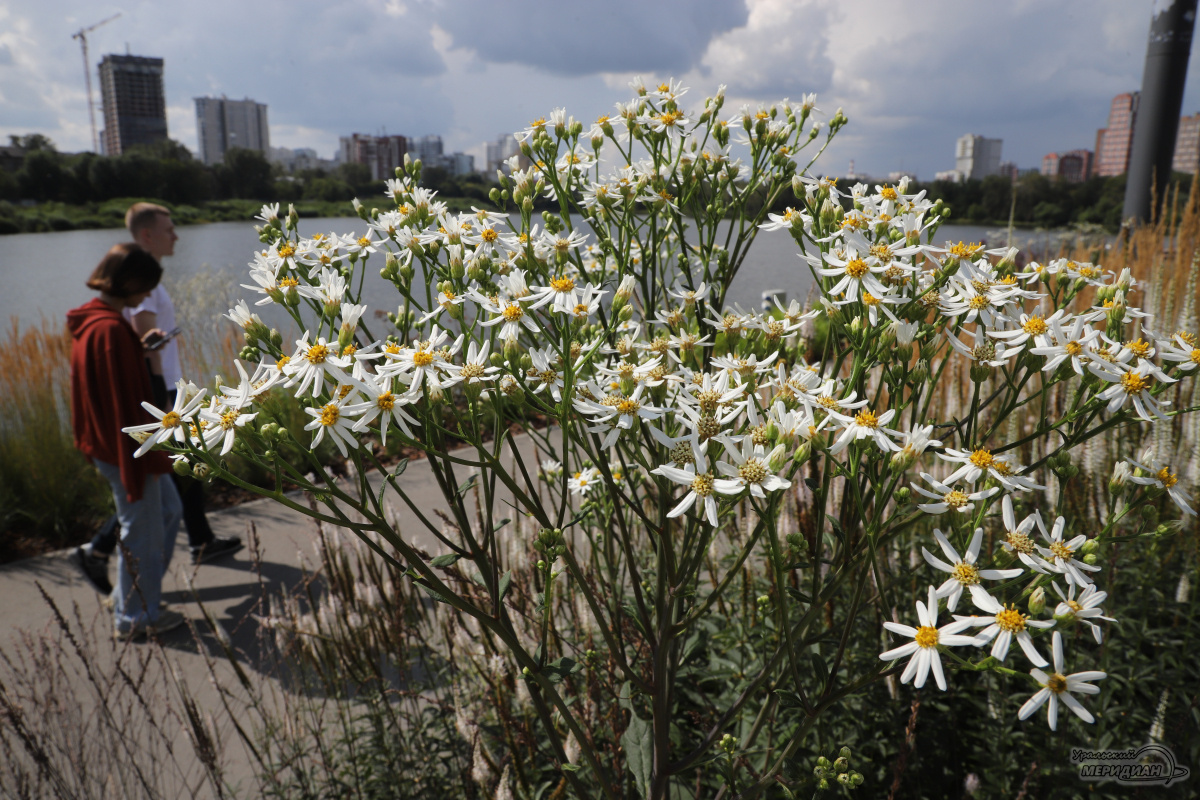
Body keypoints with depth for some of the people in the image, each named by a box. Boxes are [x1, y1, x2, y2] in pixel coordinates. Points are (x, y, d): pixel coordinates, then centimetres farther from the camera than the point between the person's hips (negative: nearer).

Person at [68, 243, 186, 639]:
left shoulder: (91, 319, 7)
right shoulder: (111, 328, -25)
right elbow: (124, 401, -25)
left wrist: (140, 347, 13)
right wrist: (139, 461, -22)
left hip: (106, 441, 10)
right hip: (125, 447, -10)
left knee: (168, 510, 23)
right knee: (142, 529, 6)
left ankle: (135, 595, 35)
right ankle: (134, 617, 24)